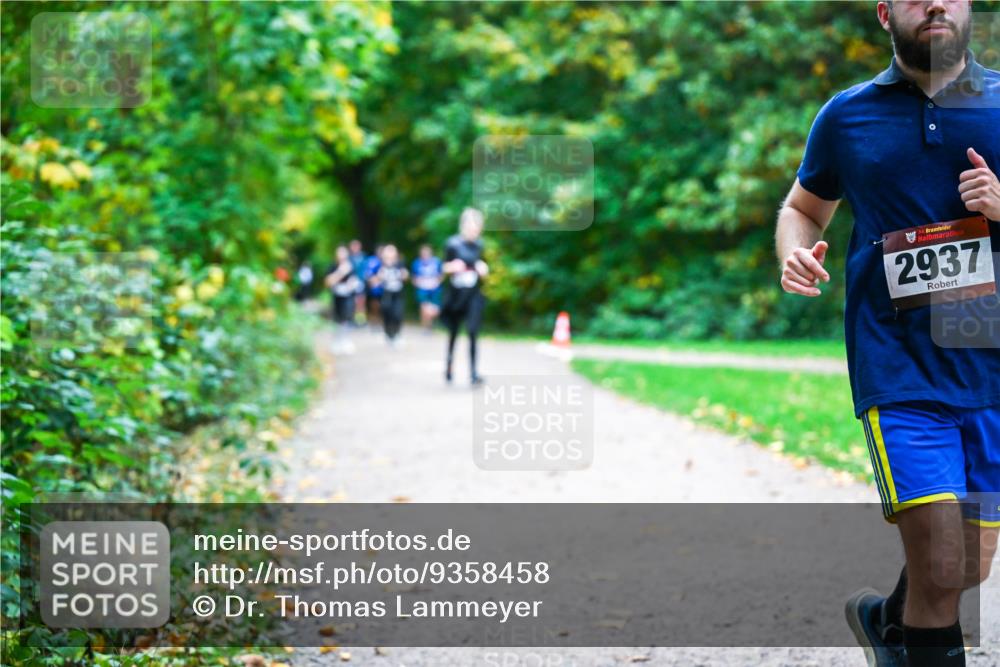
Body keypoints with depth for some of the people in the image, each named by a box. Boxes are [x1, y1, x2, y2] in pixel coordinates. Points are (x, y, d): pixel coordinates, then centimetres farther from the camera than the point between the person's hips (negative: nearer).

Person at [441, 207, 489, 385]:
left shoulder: (479, 245, -1)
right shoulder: (453, 243, -9)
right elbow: (445, 267, 0)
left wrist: (483, 269, -8)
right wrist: (452, 267, -20)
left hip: (473, 295, 1)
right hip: (455, 294, -1)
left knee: (473, 333, -9)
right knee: (453, 333, 13)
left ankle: (473, 372, -7)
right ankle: (448, 366, 34)